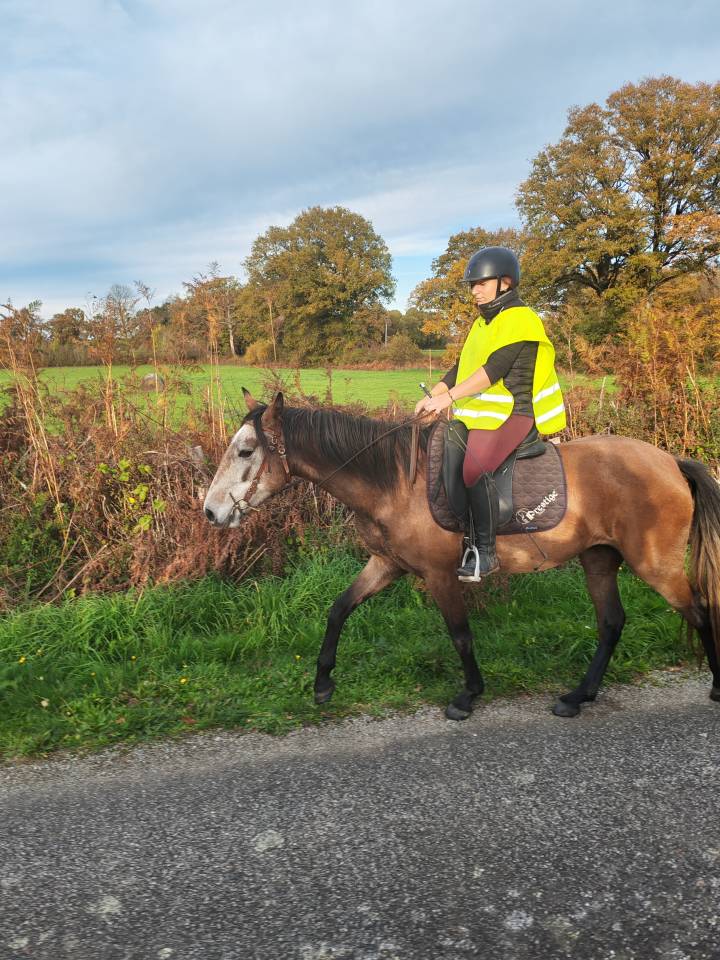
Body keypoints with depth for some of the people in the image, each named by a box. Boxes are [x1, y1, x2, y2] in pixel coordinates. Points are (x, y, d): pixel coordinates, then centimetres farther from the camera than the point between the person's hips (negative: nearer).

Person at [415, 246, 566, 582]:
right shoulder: (482, 323, 22)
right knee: (441, 455, -10)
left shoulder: (521, 320, -7)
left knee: (475, 468, -26)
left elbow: (493, 369, -18)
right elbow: (461, 366, 20)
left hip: (510, 413, -9)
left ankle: (485, 553, -14)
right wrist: (432, 395, 6)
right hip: (475, 414, 9)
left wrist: (449, 396, -23)